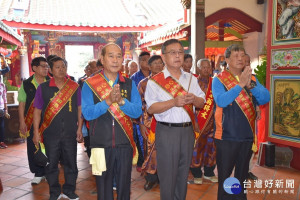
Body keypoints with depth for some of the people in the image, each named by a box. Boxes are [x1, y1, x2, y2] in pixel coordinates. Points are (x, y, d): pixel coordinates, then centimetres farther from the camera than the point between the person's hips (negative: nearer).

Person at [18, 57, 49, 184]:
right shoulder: (26, 84, 3)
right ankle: (38, 174, 21)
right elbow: (22, 104, 5)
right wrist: (22, 122, -1)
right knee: (33, 148, 6)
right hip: (31, 122, 1)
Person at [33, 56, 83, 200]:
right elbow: (37, 111, 3)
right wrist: (36, 132, 0)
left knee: (71, 163, 10)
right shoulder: (43, 88, 1)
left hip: (70, 133, 1)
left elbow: (79, 108, 6)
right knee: (51, 164, 9)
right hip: (50, 134, 0)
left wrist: (79, 129, 3)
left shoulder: (75, 87, 3)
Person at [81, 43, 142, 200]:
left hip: (125, 143, 1)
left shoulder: (129, 84, 3)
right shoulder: (90, 84, -2)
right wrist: (108, 101, -24)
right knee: (103, 187, 15)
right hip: (100, 144, -1)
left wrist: (121, 100, -22)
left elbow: (138, 111, -6)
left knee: (124, 186, 15)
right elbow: (87, 113, -12)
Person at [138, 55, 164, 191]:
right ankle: (151, 178, 21)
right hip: (150, 122, -1)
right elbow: (140, 105, 1)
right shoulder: (143, 83, 3)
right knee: (152, 149, 0)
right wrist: (141, 124, -4)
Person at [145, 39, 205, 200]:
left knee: (183, 173, 17)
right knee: (168, 174, 3)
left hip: (188, 130, 5)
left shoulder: (191, 79, 13)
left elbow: (202, 103, 10)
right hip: (167, 131, -5)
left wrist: (194, 99, -12)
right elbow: (151, 108, -12)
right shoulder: (155, 81, -3)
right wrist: (173, 102, -23)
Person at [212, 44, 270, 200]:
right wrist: (240, 84, -28)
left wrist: (250, 85, -23)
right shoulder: (219, 80, -8)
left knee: (242, 175, 20)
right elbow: (221, 101, -24)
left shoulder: (251, 78, 6)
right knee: (224, 175, 10)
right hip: (226, 136, -4)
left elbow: (265, 98, -7)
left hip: (247, 135, 5)